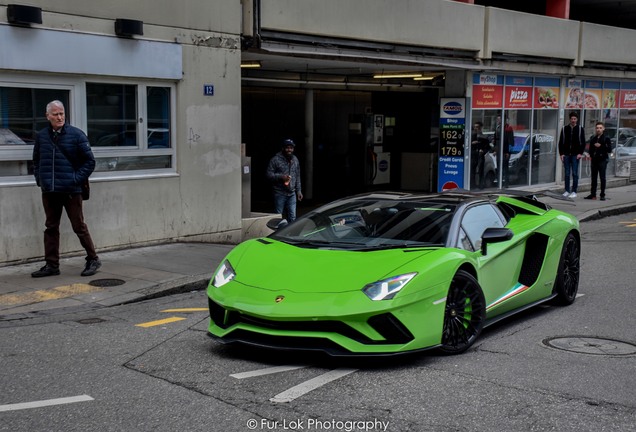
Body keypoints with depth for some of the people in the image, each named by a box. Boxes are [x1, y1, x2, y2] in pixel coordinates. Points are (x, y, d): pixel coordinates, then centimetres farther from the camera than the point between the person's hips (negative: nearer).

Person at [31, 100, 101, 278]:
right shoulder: (41, 136, 6)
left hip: (71, 191, -4)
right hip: (48, 191, 4)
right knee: (51, 228, 9)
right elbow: (36, 161, 20)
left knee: (79, 226, 1)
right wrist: (39, 178, 7)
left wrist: (77, 179, -9)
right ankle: (51, 265, 17)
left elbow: (90, 161, -3)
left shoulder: (76, 135, -5)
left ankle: (93, 259, 14)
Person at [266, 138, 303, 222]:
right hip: (280, 194, -5)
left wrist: (299, 191, 13)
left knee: (292, 217, 5)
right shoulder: (275, 160, -7)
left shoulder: (295, 159, 12)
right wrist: (281, 177, -21)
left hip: (292, 194, 5)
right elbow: (269, 174, -9)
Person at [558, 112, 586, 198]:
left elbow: (583, 143, 3)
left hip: (575, 155, -2)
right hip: (566, 155, 2)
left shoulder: (580, 129, 2)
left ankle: (574, 191, 2)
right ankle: (567, 190, 12)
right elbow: (561, 142, 8)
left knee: (575, 174, -1)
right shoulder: (565, 129, 6)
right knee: (567, 174, 6)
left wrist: (580, 153, -6)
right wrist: (561, 153, 0)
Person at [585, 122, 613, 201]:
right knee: (594, 178, 7)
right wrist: (590, 155, 5)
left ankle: (602, 195, 1)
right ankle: (593, 194, 12)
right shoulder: (593, 138, 13)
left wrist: (600, 146, -14)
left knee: (602, 178, -4)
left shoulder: (606, 138, -2)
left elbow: (609, 150, -7)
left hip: (602, 160, -5)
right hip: (594, 160, 5)